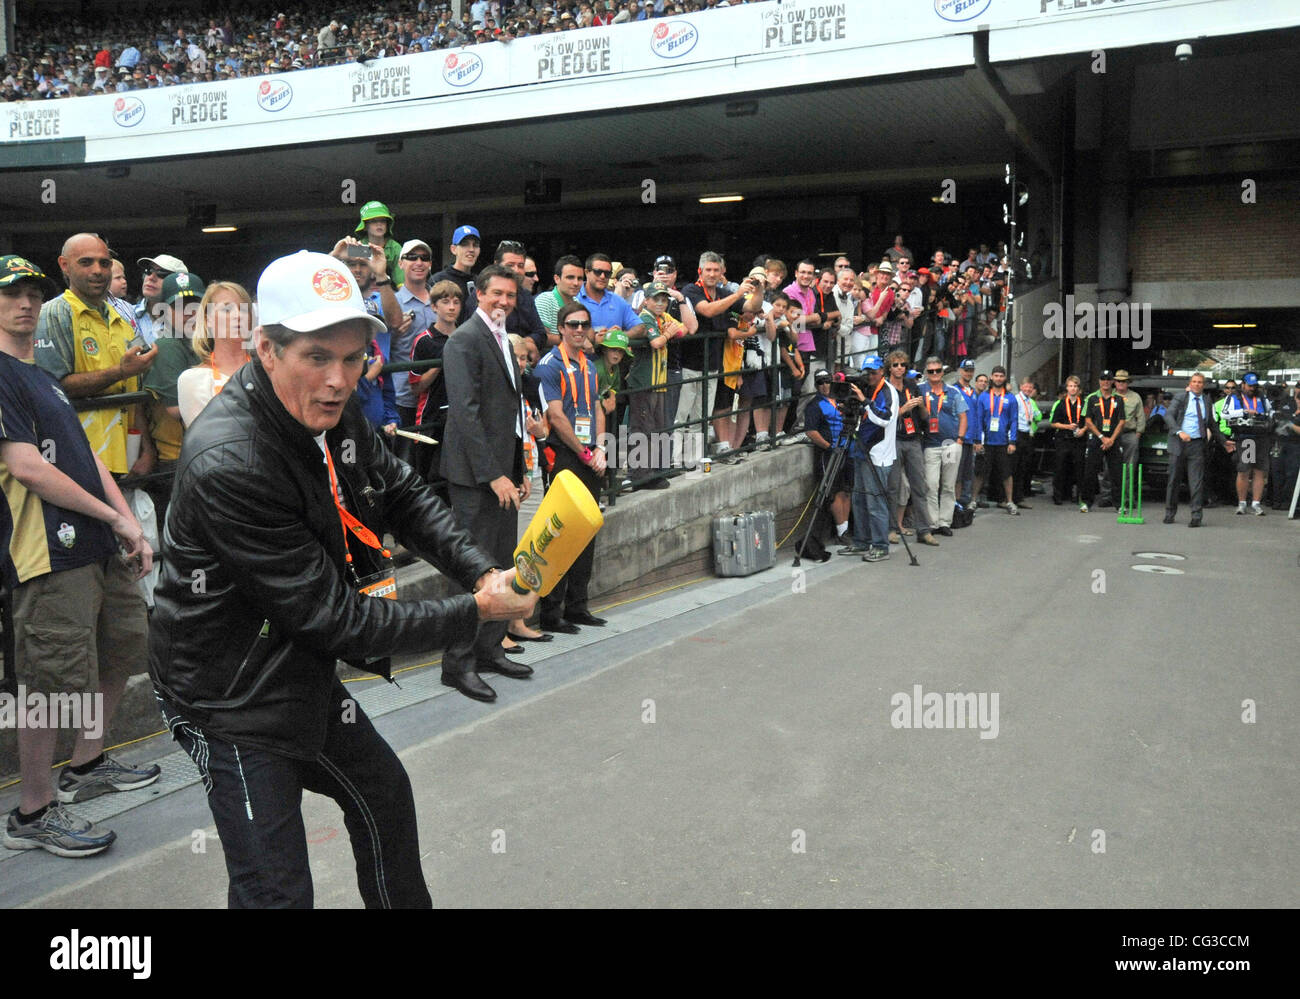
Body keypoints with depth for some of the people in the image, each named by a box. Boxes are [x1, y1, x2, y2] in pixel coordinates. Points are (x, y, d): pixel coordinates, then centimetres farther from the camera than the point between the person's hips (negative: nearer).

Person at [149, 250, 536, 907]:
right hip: (232, 704, -9)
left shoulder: (329, 414, -5)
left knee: (385, 793, 25)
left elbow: (405, 496, 7)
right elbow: (329, 617, -28)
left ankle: (405, 904, 50)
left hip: (302, 675, 9)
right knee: (278, 892, -5)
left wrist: (483, 572, -10)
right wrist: (473, 614, -23)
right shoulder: (228, 465, -32)